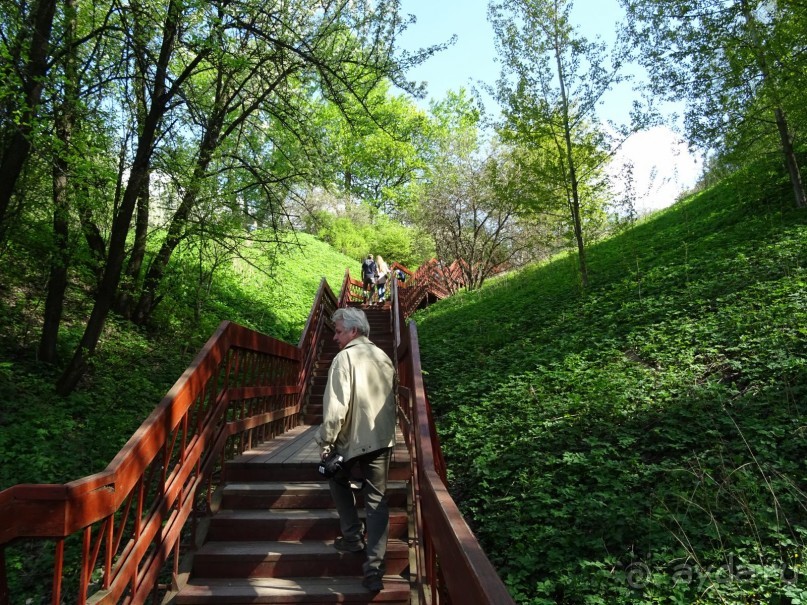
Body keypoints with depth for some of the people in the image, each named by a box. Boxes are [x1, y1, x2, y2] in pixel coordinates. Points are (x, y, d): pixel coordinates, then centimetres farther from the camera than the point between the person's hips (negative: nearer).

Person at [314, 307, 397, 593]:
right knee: (377, 499, 7)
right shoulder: (384, 357, 7)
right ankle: (374, 568, 3)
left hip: (352, 438, -4)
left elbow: (336, 406, -18)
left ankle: (352, 537, 27)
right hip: (383, 439, 5)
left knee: (339, 480, 25)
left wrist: (325, 441, -10)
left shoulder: (345, 357, -12)